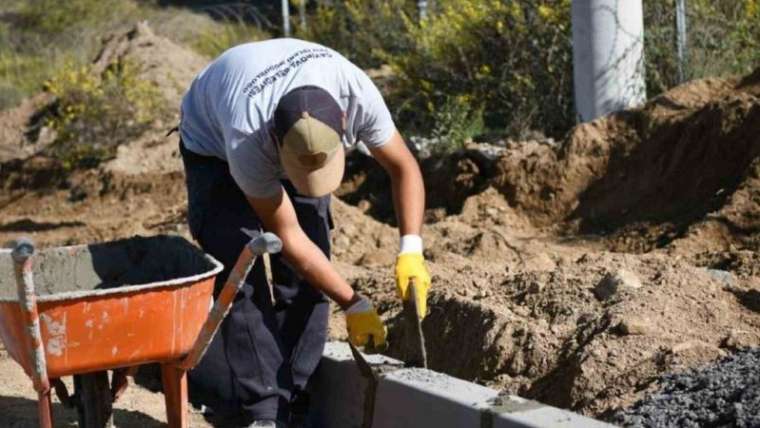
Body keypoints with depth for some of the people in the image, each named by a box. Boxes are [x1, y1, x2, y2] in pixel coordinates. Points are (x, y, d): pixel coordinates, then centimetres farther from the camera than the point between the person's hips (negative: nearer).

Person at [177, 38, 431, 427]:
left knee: (305, 276, -8)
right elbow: (287, 235, -31)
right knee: (243, 275, -18)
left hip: (296, 139, 4)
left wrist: (410, 251, -30)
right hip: (215, 145, -4)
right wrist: (353, 304, -27)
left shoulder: (357, 94, -36)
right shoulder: (248, 143, -43)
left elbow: (403, 166, -18)